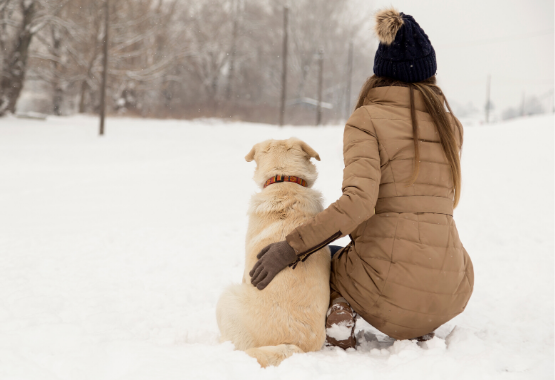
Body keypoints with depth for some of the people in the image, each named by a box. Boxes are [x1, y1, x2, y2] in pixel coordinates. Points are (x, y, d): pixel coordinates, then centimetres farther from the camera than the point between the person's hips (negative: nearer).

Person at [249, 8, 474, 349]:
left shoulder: (367, 120, -5)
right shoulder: (450, 123, 10)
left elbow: (358, 202, -20)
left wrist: (291, 247, -20)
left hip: (387, 286, -3)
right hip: (450, 291, 3)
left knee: (330, 259, 33)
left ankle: (340, 312, 0)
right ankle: (421, 329, 11)